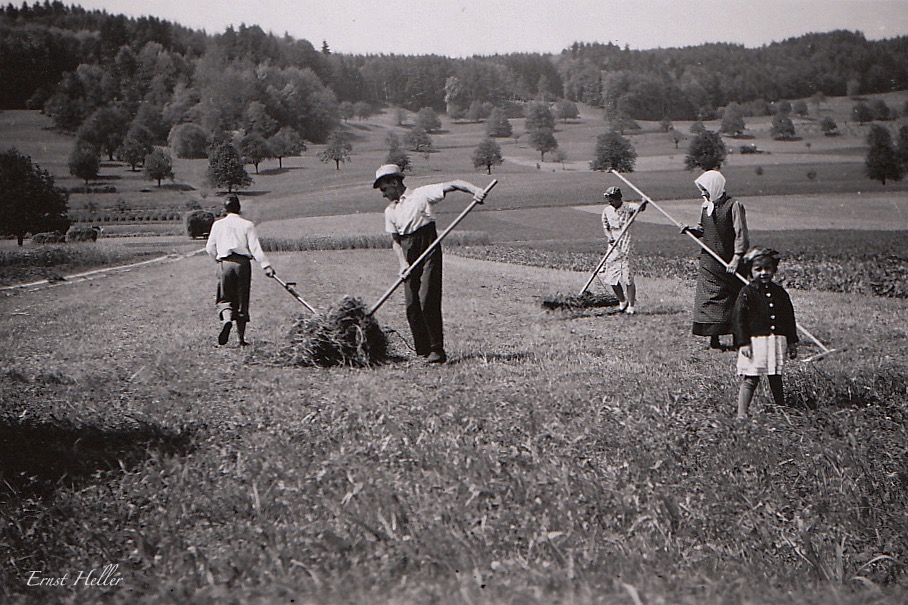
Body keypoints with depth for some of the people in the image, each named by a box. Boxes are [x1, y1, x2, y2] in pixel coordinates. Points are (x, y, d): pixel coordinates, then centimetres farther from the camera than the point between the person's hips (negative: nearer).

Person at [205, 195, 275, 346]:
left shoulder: (218, 224, 6)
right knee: (242, 300, 7)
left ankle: (226, 319, -25)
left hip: (225, 264, 0)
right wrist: (266, 265, -8)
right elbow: (255, 248, -6)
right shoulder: (247, 225, 2)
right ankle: (241, 338, 8)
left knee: (225, 298, 8)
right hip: (243, 263, 0)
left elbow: (210, 248, 9)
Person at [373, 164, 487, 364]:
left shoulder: (421, 194, 0)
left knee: (427, 301, -13)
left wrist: (474, 190, -25)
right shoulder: (390, 211, 16)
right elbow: (395, 240, 14)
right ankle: (422, 351, 9)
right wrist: (403, 263, -3)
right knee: (412, 305, 1)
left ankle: (437, 349, -7)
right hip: (408, 253, 6)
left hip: (429, 249, -6)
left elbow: (452, 185, -8)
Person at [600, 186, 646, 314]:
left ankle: (632, 305, 0)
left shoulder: (628, 207, -7)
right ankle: (622, 301, 26)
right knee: (611, 277, 5)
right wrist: (610, 237, -6)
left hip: (625, 243, -5)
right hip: (613, 245, 5)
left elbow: (638, 207, -27)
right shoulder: (607, 210, 8)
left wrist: (642, 206, -51)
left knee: (628, 277, -8)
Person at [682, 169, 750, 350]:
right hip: (708, 263, 6)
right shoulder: (706, 206, 11)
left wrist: (736, 259, -17)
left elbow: (741, 235, -11)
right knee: (708, 300, 2)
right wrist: (692, 230, 1)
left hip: (728, 263, -6)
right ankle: (713, 339, 8)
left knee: (732, 300, -1)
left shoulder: (733, 206, -9)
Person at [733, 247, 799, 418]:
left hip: (777, 342, 5)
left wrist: (792, 342, 14)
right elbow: (738, 318, -7)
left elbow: (789, 318, 17)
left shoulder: (780, 292, 10)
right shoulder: (747, 292, -5)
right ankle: (742, 414, -1)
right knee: (750, 380, -4)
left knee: (776, 379, 14)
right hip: (755, 342, -5)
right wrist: (743, 343, -13)